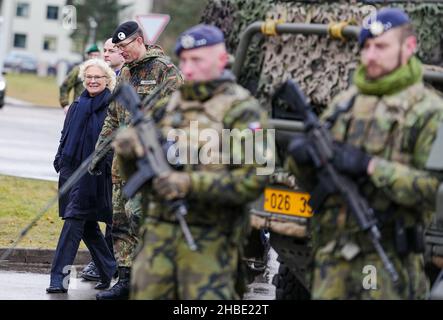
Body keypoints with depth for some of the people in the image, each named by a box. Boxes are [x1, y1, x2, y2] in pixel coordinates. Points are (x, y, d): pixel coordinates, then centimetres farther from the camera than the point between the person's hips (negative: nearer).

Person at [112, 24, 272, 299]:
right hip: (158, 233, 6)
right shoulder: (168, 106, 13)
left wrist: (192, 184, -21)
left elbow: (252, 181, -14)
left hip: (209, 243, -5)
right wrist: (129, 152, -5)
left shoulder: (242, 110, -5)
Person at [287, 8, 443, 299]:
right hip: (332, 256, 5)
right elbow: (312, 182, 19)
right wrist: (301, 158, -5)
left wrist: (370, 166, -20)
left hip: (389, 260, -5)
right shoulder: (344, 103, 15)